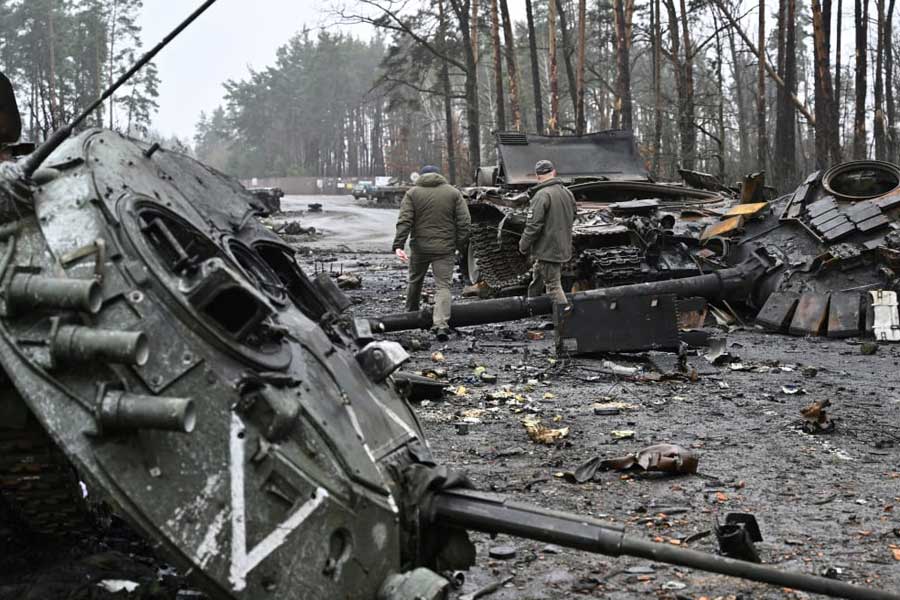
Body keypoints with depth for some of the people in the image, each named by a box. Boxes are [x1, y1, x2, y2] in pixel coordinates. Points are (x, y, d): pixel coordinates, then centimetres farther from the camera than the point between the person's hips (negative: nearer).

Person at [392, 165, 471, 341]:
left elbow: (404, 221, -9)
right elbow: (464, 221, -2)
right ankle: (441, 325, -18)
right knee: (443, 285, -1)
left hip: (420, 247, 1)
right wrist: (461, 244, 5)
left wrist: (398, 246, -14)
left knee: (415, 281, 21)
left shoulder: (413, 193, 2)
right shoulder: (453, 192, 5)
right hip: (445, 248, 0)